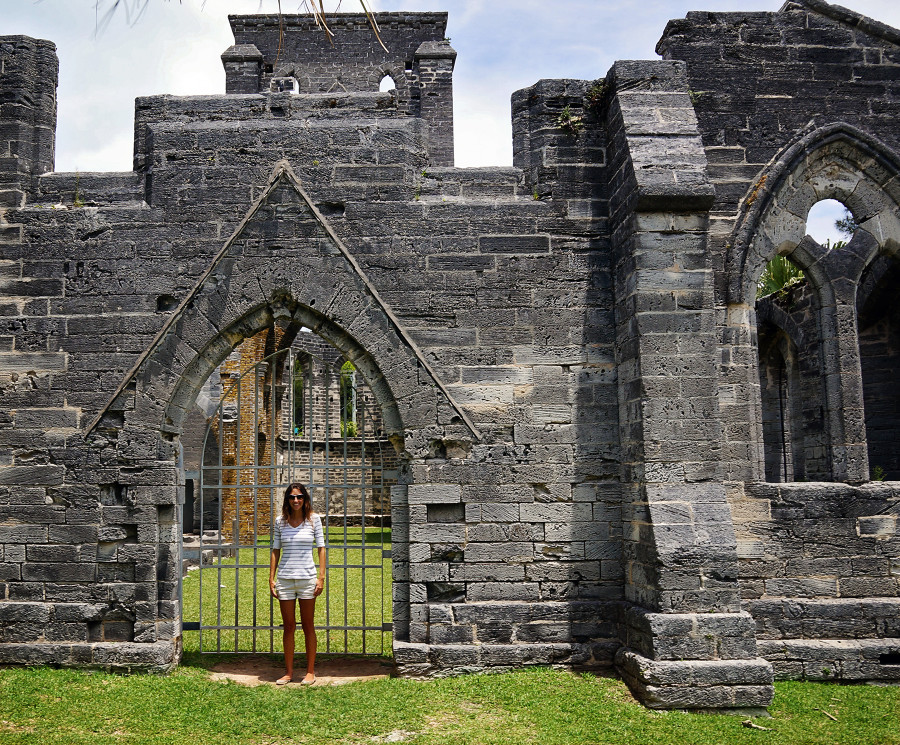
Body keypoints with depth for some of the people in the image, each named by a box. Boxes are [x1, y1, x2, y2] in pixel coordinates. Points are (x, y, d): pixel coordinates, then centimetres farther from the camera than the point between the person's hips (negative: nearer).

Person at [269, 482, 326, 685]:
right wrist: (271, 578, 4)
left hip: (307, 578, -2)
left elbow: (321, 548, 2)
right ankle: (289, 671, 16)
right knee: (289, 626, 7)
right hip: (285, 579, 2)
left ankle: (310, 671, 14)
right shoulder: (280, 521, 5)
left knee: (308, 626, 5)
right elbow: (275, 550, 10)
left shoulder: (313, 519, 1)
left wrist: (321, 577, -4)